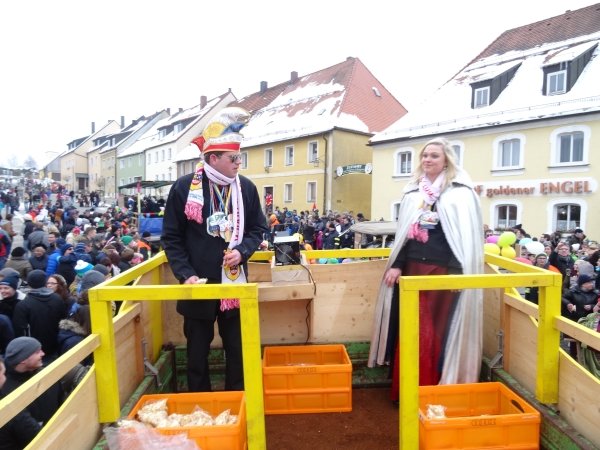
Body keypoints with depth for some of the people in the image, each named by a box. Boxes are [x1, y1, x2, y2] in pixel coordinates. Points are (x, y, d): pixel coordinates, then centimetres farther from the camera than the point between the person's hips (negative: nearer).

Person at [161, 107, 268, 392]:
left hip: (235, 285, 2)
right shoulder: (184, 188, -9)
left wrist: (242, 251, -11)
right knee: (197, 352, 15)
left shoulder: (246, 188, -1)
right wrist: (185, 274, -14)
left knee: (237, 350, 15)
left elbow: (258, 228, 8)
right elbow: (171, 238, -4)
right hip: (198, 286, -2)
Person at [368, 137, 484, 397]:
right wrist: (397, 265, 6)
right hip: (413, 269, 4)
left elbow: (467, 236, -7)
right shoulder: (412, 192, 12)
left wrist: (460, 272, -15)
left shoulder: (461, 192, -2)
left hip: (444, 270, -4)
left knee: (439, 332, 2)